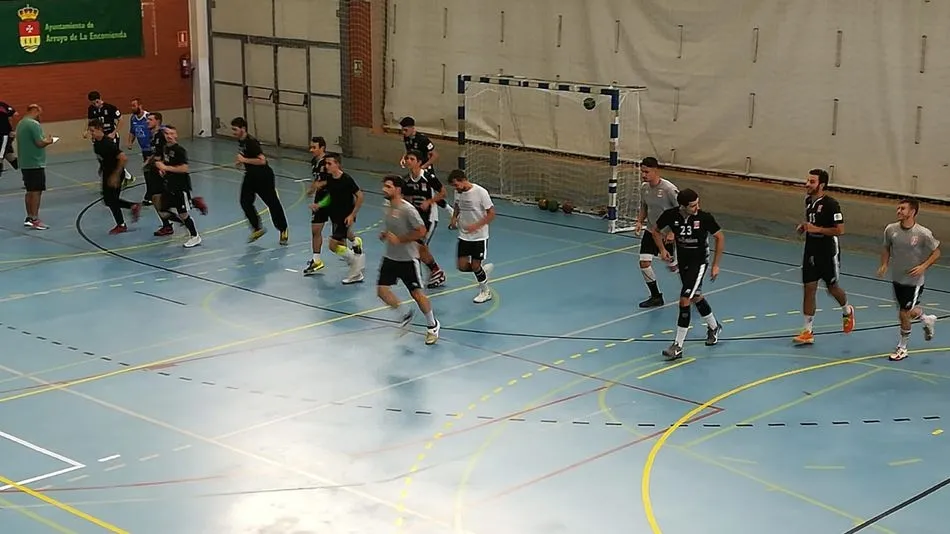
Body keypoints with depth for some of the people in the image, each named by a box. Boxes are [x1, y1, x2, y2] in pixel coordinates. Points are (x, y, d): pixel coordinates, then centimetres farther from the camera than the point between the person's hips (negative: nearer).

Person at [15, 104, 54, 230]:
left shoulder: (20, 124, 13)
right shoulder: (34, 124, -16)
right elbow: (40, 143, -20)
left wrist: (44, 140, 14)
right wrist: (48, 141, 0)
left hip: (24, 163, 9)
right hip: (35, 163, -9)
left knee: (30, 191, 15)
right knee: (37, 191, -4)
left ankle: (29, 218, 20)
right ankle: (35, 220, -3)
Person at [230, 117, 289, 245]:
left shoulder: (251, 142, -23)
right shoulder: (240, 141, 4)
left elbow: (262, 160, -31)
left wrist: (245, 160, -28)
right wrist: (241, 161, 7)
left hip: (264, 176, -8)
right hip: (250, 176, 8)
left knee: (273, 203, 2)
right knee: (245, 202, -3)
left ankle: (283, 231, 16)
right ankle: (257, 229, 11)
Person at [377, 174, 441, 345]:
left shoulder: (408, 209, -19)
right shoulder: (388, 208, 6)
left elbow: (421, 231, -21)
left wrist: (399, 239, -22)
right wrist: (385, 234, 4)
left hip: (408, 259, -7)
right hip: (390, 257, 7)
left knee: (417, 293, -2)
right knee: (382, 289, -3)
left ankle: (432, 325, 18)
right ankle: (404, 315, 20)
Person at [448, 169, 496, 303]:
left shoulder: (480, 192, -20)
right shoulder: (458, 192, -2)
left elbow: (491, 214, -16)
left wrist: (476, 226, -26)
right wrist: (454, 218, -1)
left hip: (479, 236, -5)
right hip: (464, 236, 6)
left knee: (475, 266, -1)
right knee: (462, 266, 0)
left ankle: (485, 292, 24)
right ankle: (484, 268, 29)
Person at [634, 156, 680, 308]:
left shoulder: (669, 189, -23)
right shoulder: (644, 187, -3)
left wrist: (673, 233, -21)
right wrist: (639, 222, -4)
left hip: (668, 234, -5)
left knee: (673, 267, 8)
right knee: (644, 262, -8)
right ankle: (656, 297, 9)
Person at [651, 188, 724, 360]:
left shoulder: (705, 217, -23)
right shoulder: (671, 215, -17)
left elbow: (720, 237, -8)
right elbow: (655, 230, 4)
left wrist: (716, 265, -8)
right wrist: (662, 250, -8)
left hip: (699, 262, -5)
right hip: (683, 261, 5)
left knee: (684, 301, -14)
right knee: (696, 297, 22)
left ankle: (678, 347, -8)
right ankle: (714, 327, 49)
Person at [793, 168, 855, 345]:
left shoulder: (831, 204, -19)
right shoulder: (808, 200, 4)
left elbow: (840, 230, -21)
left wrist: (817, 229, -26)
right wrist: (803, 227, 2)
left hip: (828, 253, -6)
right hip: (811, 251, 6)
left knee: (833, 287, 12)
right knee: (809, 288, 2)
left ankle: (847, 312, 44)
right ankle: (808, 332, 7)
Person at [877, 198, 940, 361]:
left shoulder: (923, 233, -19)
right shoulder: (891, 229, -8)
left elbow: (936, 252, -7)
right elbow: (887, 248, 10)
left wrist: (923, 266, -19)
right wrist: (884, 265, -6)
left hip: (914, 280, -5)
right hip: (897, 279, 5)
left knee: (904, 314, -3)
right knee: (910, 310, 19)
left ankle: (902, 348, 17)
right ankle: (927, 320, 52)